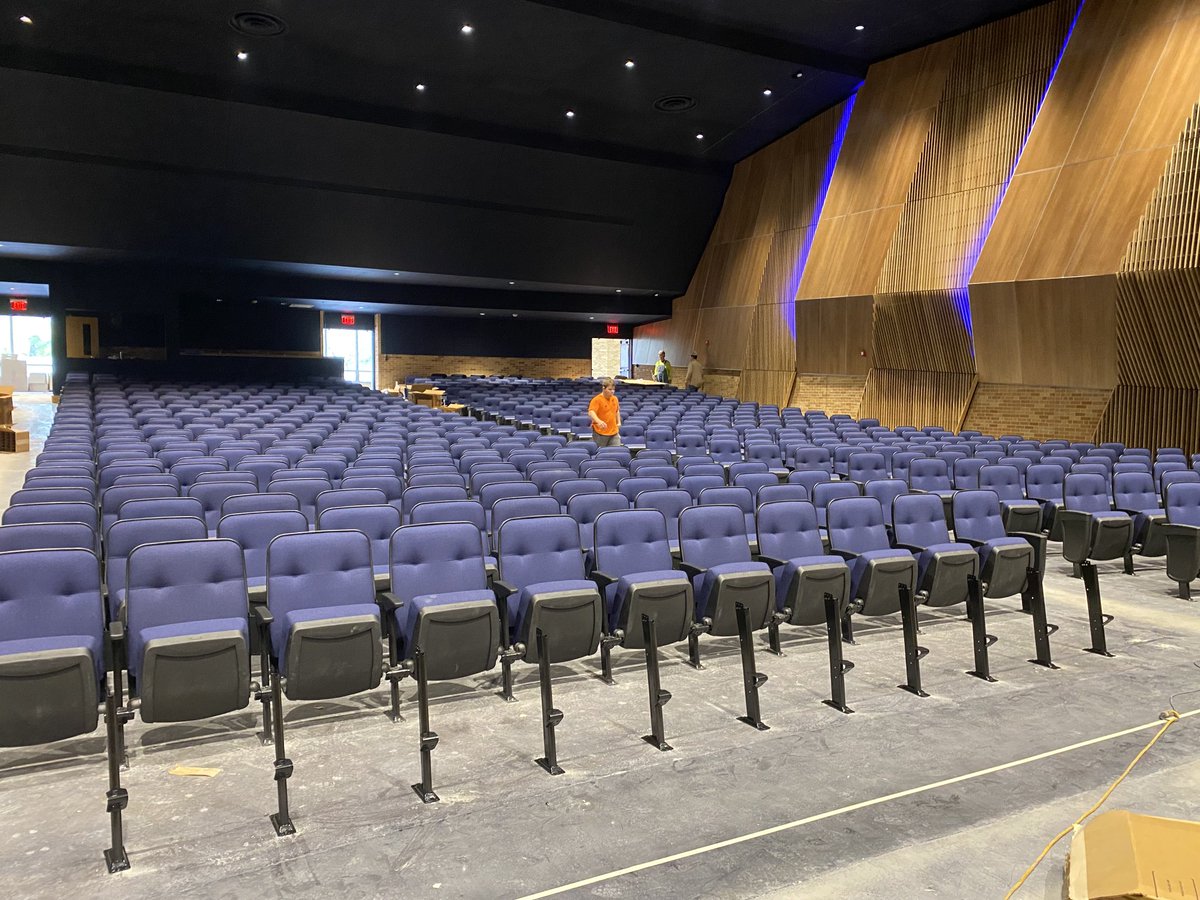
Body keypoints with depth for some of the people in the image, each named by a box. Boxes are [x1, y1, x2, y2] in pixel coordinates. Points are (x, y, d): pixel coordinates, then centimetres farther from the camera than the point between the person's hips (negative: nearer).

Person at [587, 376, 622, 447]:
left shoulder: (615, 399, 10)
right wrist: (599, 421, -44)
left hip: (613, 431, 6)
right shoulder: (597, 400, -13)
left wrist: (618, 422, 17)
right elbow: (591, 413, -27)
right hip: (600, 433, -6)